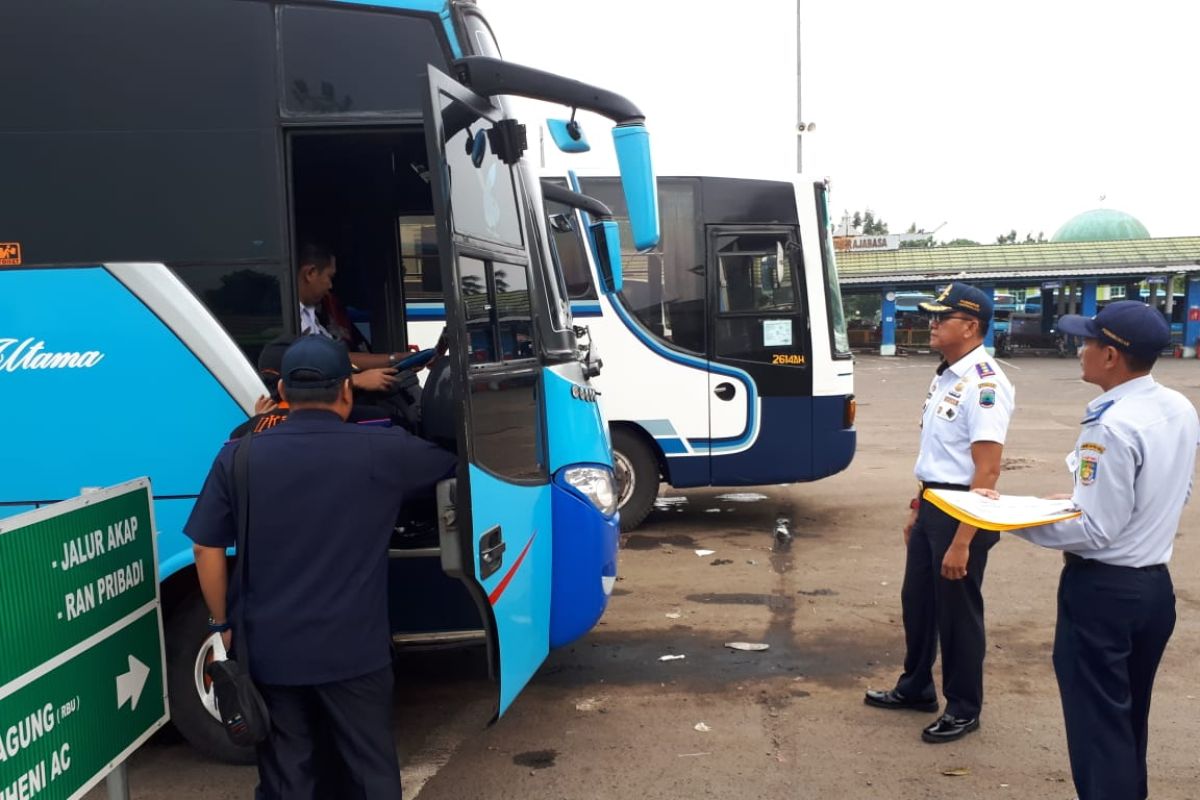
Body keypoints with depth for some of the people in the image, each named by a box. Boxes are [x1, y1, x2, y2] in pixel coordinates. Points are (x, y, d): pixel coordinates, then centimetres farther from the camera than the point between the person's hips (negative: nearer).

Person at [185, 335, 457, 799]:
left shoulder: (238, 457, -3)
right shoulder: (382, 451, -9)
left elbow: (207, 551, 1)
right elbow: (448, 465, 9)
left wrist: (222, 624, 14)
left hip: (270, 650, 2)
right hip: (353, 649, -2)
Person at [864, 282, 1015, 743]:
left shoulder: (983, 384, -21)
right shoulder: (943, 376, 9)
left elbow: (987, 470, -25)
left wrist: (962, 541, -26)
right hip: (931, 506, 9)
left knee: (957, 611, 7)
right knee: (917, 600, 20)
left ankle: (963, 709, 27)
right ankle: (915, 688, 40)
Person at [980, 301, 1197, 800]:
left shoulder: (1112, 426, -24)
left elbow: (1095, 532, -22)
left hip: (1103, 589, -8)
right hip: (1155, 584, 9)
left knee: (1097, 722, 4)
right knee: (1129, 718, 22)